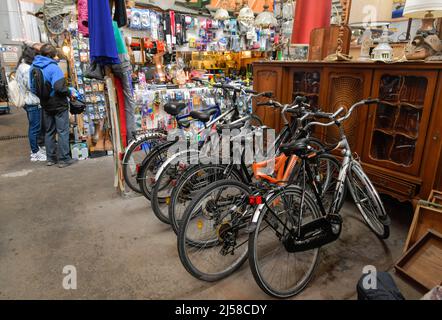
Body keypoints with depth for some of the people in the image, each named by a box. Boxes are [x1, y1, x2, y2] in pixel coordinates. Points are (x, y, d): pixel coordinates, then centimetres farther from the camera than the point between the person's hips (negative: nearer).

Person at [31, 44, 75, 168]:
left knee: (49, 131, 15)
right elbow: (59, 87, -26)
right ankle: (63, 159, 3)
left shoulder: (34, 67, 5)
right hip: (58, 104, -7)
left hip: (45, 105, 7)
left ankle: (51, 158, 23)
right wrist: (69, 92, -10)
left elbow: (32, 86, 11)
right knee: (63, 132, 0)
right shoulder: (53, 68, -18)